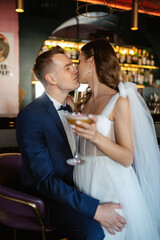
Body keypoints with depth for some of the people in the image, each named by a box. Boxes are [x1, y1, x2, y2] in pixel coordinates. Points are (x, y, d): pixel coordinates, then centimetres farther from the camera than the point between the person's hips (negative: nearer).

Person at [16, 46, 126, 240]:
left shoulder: (71, 109, 7)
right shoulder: (30, 116, -19)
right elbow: (45, 180, -23)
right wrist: (95, 210, -29)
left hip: (74, 186, 8)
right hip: (48, 195, -7)